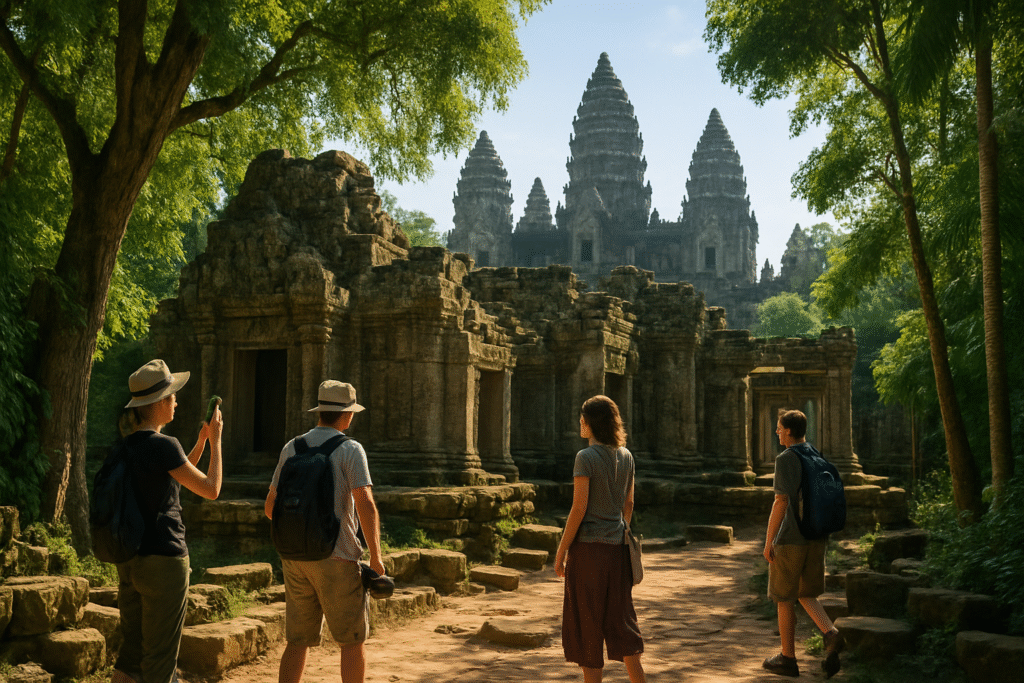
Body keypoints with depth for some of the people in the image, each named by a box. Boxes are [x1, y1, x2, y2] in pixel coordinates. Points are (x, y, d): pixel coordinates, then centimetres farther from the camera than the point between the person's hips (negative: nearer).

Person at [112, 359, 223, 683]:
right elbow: (211, 489, -8)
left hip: (129, 559, 8)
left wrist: (201, 441, 18)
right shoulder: (164, 445, -16)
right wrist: (215, 442, 2)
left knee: (132, 651, 17)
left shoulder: (124, 445, 9)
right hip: (163, 561, -8)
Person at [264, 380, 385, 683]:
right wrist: (376, 556, -11)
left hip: (296, 557, 5)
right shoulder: (350, 450, -10)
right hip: (335, 559, -5)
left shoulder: (291, 449, 8)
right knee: (353, 638, 9)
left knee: (298, 642, 11)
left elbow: (271, 507, 13)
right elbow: (366, 506, -19)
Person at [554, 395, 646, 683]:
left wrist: (561, 552, -9)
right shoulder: (626, 456, 6)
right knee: (620, 620, 12)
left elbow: (579, 508, -16)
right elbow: (628, 504, 12)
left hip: (588, 547, -6)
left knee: (587, 623, 5)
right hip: (616, 547, 6)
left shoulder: (586, 457, -13)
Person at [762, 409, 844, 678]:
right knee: (805, 595, 17)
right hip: (816, 538, 7)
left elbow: (781, 502, -21)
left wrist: (768, 541, -15)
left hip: (790, 538, -7)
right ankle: (831, 635, -8)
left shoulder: (785, 460, -15)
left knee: (783, 597, 8)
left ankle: (787, 658, 16)